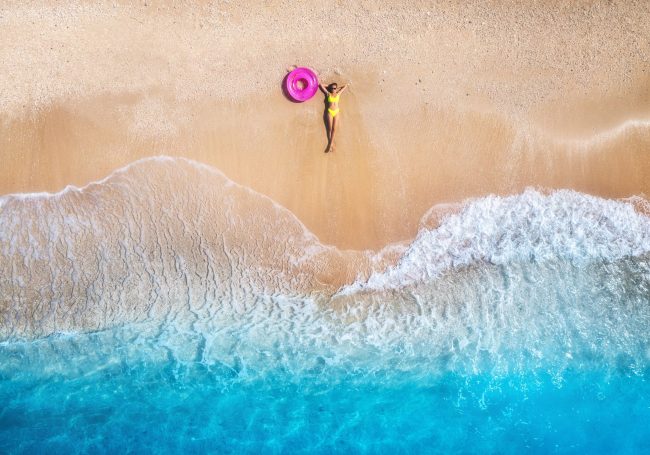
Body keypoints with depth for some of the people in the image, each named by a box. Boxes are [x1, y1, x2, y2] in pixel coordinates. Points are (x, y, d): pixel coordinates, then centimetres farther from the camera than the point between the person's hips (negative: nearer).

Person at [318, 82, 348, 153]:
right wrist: (327, 86, 16)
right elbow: (320, 84, 5)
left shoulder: (338, 94, 11)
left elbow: (345, 86, 22)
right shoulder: (327, 94, 4)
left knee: (334, 129, -2)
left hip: (336, 112, 3)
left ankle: (330, 144, 0)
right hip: (329, 112, -3)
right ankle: (330, 144, 0)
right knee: (329, 129, -6)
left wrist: (338, 88, 24)